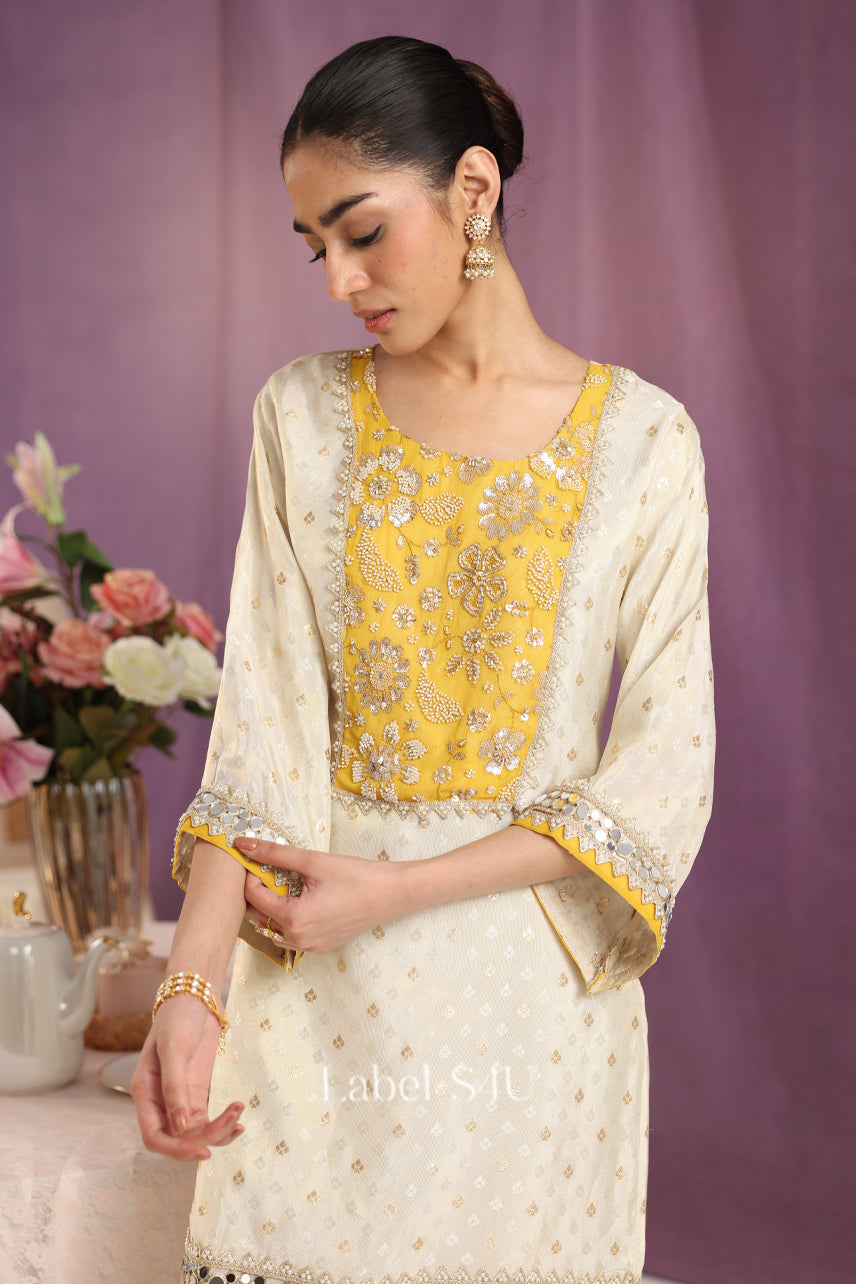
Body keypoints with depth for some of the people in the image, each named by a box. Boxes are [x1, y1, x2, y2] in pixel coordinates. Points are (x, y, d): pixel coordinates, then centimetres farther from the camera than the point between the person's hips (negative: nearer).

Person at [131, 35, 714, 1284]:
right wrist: (192, 983, -17)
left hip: (535, 983, -1)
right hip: (317, 991, 1)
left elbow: (663, 773, -7)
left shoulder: (641, 436, -4)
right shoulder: (305, 415, 2)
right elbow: (261, 724, -4)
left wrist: (399, 891, -14)